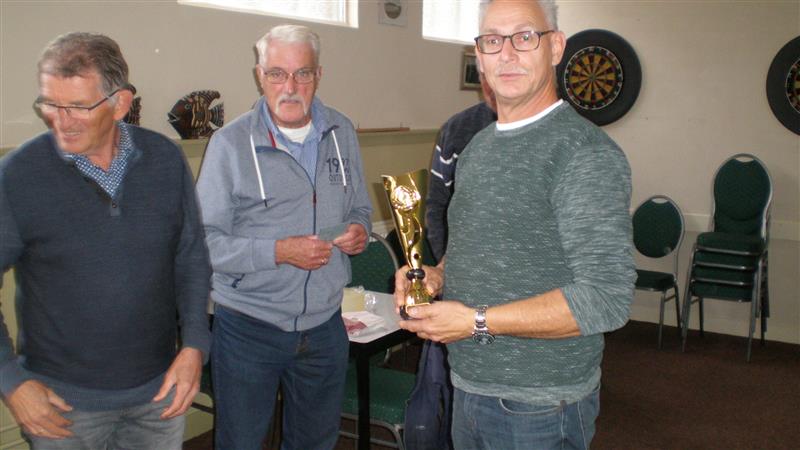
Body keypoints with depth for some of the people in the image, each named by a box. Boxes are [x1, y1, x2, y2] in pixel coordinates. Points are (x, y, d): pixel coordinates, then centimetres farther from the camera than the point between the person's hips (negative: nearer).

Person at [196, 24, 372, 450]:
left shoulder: (342, 133, 4)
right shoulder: (231, 142, -11)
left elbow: (359, 209, 15)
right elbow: (205, 240, -14)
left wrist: (359, 230, -7)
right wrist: (278, 252, -24)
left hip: (324, 325, 4)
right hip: (249, 326, -4)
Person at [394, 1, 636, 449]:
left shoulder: (586, 154, -18)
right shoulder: (477, 147, 8)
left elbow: (607, 298, -24)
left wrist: (477, 321, -22)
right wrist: (437, 274, -1)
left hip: (537, 410, -7)